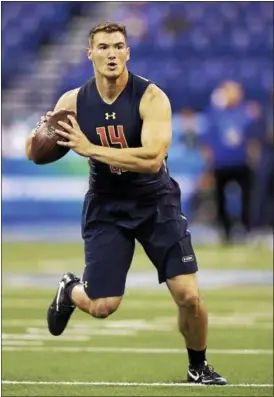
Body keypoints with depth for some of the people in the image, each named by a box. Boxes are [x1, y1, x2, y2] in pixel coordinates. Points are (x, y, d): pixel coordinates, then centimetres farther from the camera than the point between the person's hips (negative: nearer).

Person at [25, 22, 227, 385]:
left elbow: (152, 160, -32)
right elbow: (34, 153, 0)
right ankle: (70, 289, 32)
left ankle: (198, 367, 18)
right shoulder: (73, 102, -8)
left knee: (189, 296, -9)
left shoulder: (151, 97, -19)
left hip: (155, 202, -1)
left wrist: (90, 149, -33)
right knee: (101, 307, -4)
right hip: (106, 206, 1)